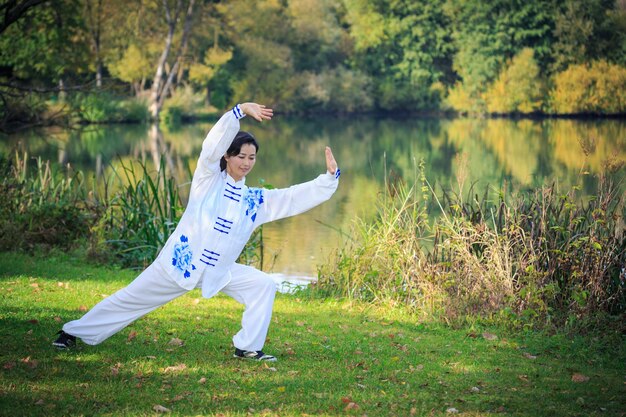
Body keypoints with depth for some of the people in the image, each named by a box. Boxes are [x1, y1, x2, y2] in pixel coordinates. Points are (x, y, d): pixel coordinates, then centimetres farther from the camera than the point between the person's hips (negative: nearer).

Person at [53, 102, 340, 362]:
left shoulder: (256, 200, 6)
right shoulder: (209, 179, -4)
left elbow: (297, 197, 3)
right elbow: (214, 144, -21)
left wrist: (331, 176, -10)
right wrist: (241, 110, -32)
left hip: (219, 271, 4)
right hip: (179, 262, -4)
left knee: (263, 285, -11)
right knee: (131, 299, 3)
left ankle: (248, 348, -2)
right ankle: (74, 332, 19)